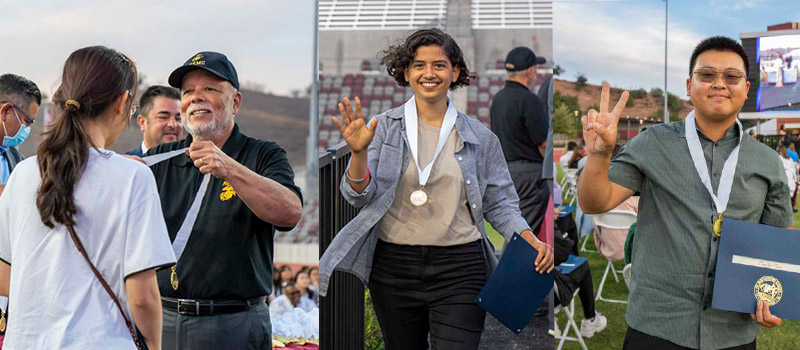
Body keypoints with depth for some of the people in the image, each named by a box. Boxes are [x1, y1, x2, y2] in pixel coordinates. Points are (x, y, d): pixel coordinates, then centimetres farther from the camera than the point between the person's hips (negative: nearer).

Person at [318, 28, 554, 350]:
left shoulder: (479, 137, 5)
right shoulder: (384, 127, 2)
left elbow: (499, 204, 9)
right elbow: (360, 197, -3)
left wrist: (532, 241, -7)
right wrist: (359, 153, -20)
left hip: (460, 269, 0)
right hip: (394, 266, 1)